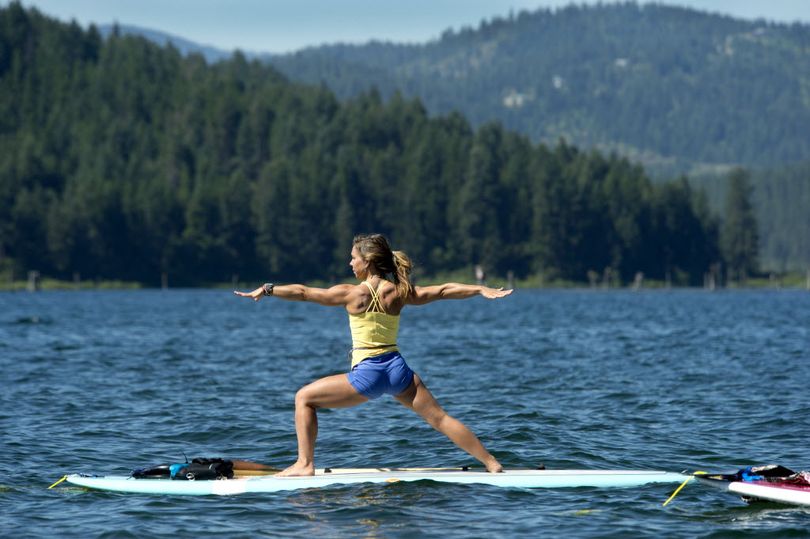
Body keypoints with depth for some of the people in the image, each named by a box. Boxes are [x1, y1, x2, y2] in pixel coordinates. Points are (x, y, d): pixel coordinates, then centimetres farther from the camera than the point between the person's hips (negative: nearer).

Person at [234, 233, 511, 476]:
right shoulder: (399, 293, 4)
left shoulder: (353, 294, -8)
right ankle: (493, 464, 11)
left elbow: (303, 292, -7)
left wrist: (267, 290, -1)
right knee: (439, 417, 11)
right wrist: (482, 289, 20)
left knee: (304, 398, 9)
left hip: (366, 374, -5)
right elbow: (443, 290, 10)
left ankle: (305, 464, 1)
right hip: (397, 368, 5)